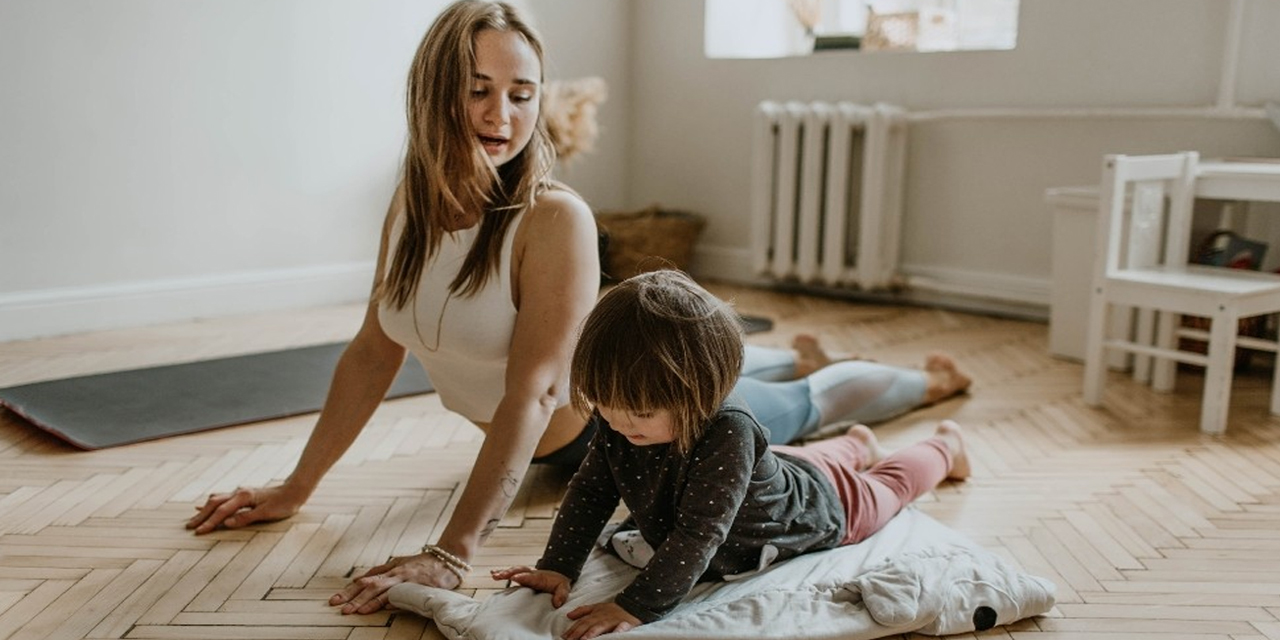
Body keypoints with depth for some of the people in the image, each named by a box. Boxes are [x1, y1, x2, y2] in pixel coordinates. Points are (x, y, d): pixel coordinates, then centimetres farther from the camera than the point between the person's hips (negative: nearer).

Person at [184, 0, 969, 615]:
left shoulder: (556, 218, -35)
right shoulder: (411, 204, -15)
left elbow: (532, 393, -40)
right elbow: (373, 352, -7)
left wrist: (452, 553, -46)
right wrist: (297, 488, -7)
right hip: (567, 442, 6)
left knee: (801, 409, 21)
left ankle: (928, 379, 52)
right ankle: (802, 353, 69)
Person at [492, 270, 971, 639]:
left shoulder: (726, 433, -50)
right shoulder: (619, 420, -30)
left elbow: (699, 535, -50)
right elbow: (590, 490, -20)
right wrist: (557, 566, -29)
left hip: (818, 505, -4)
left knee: (886, 487, 28)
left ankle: (945, 445, 57)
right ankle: (855, 445, 68)